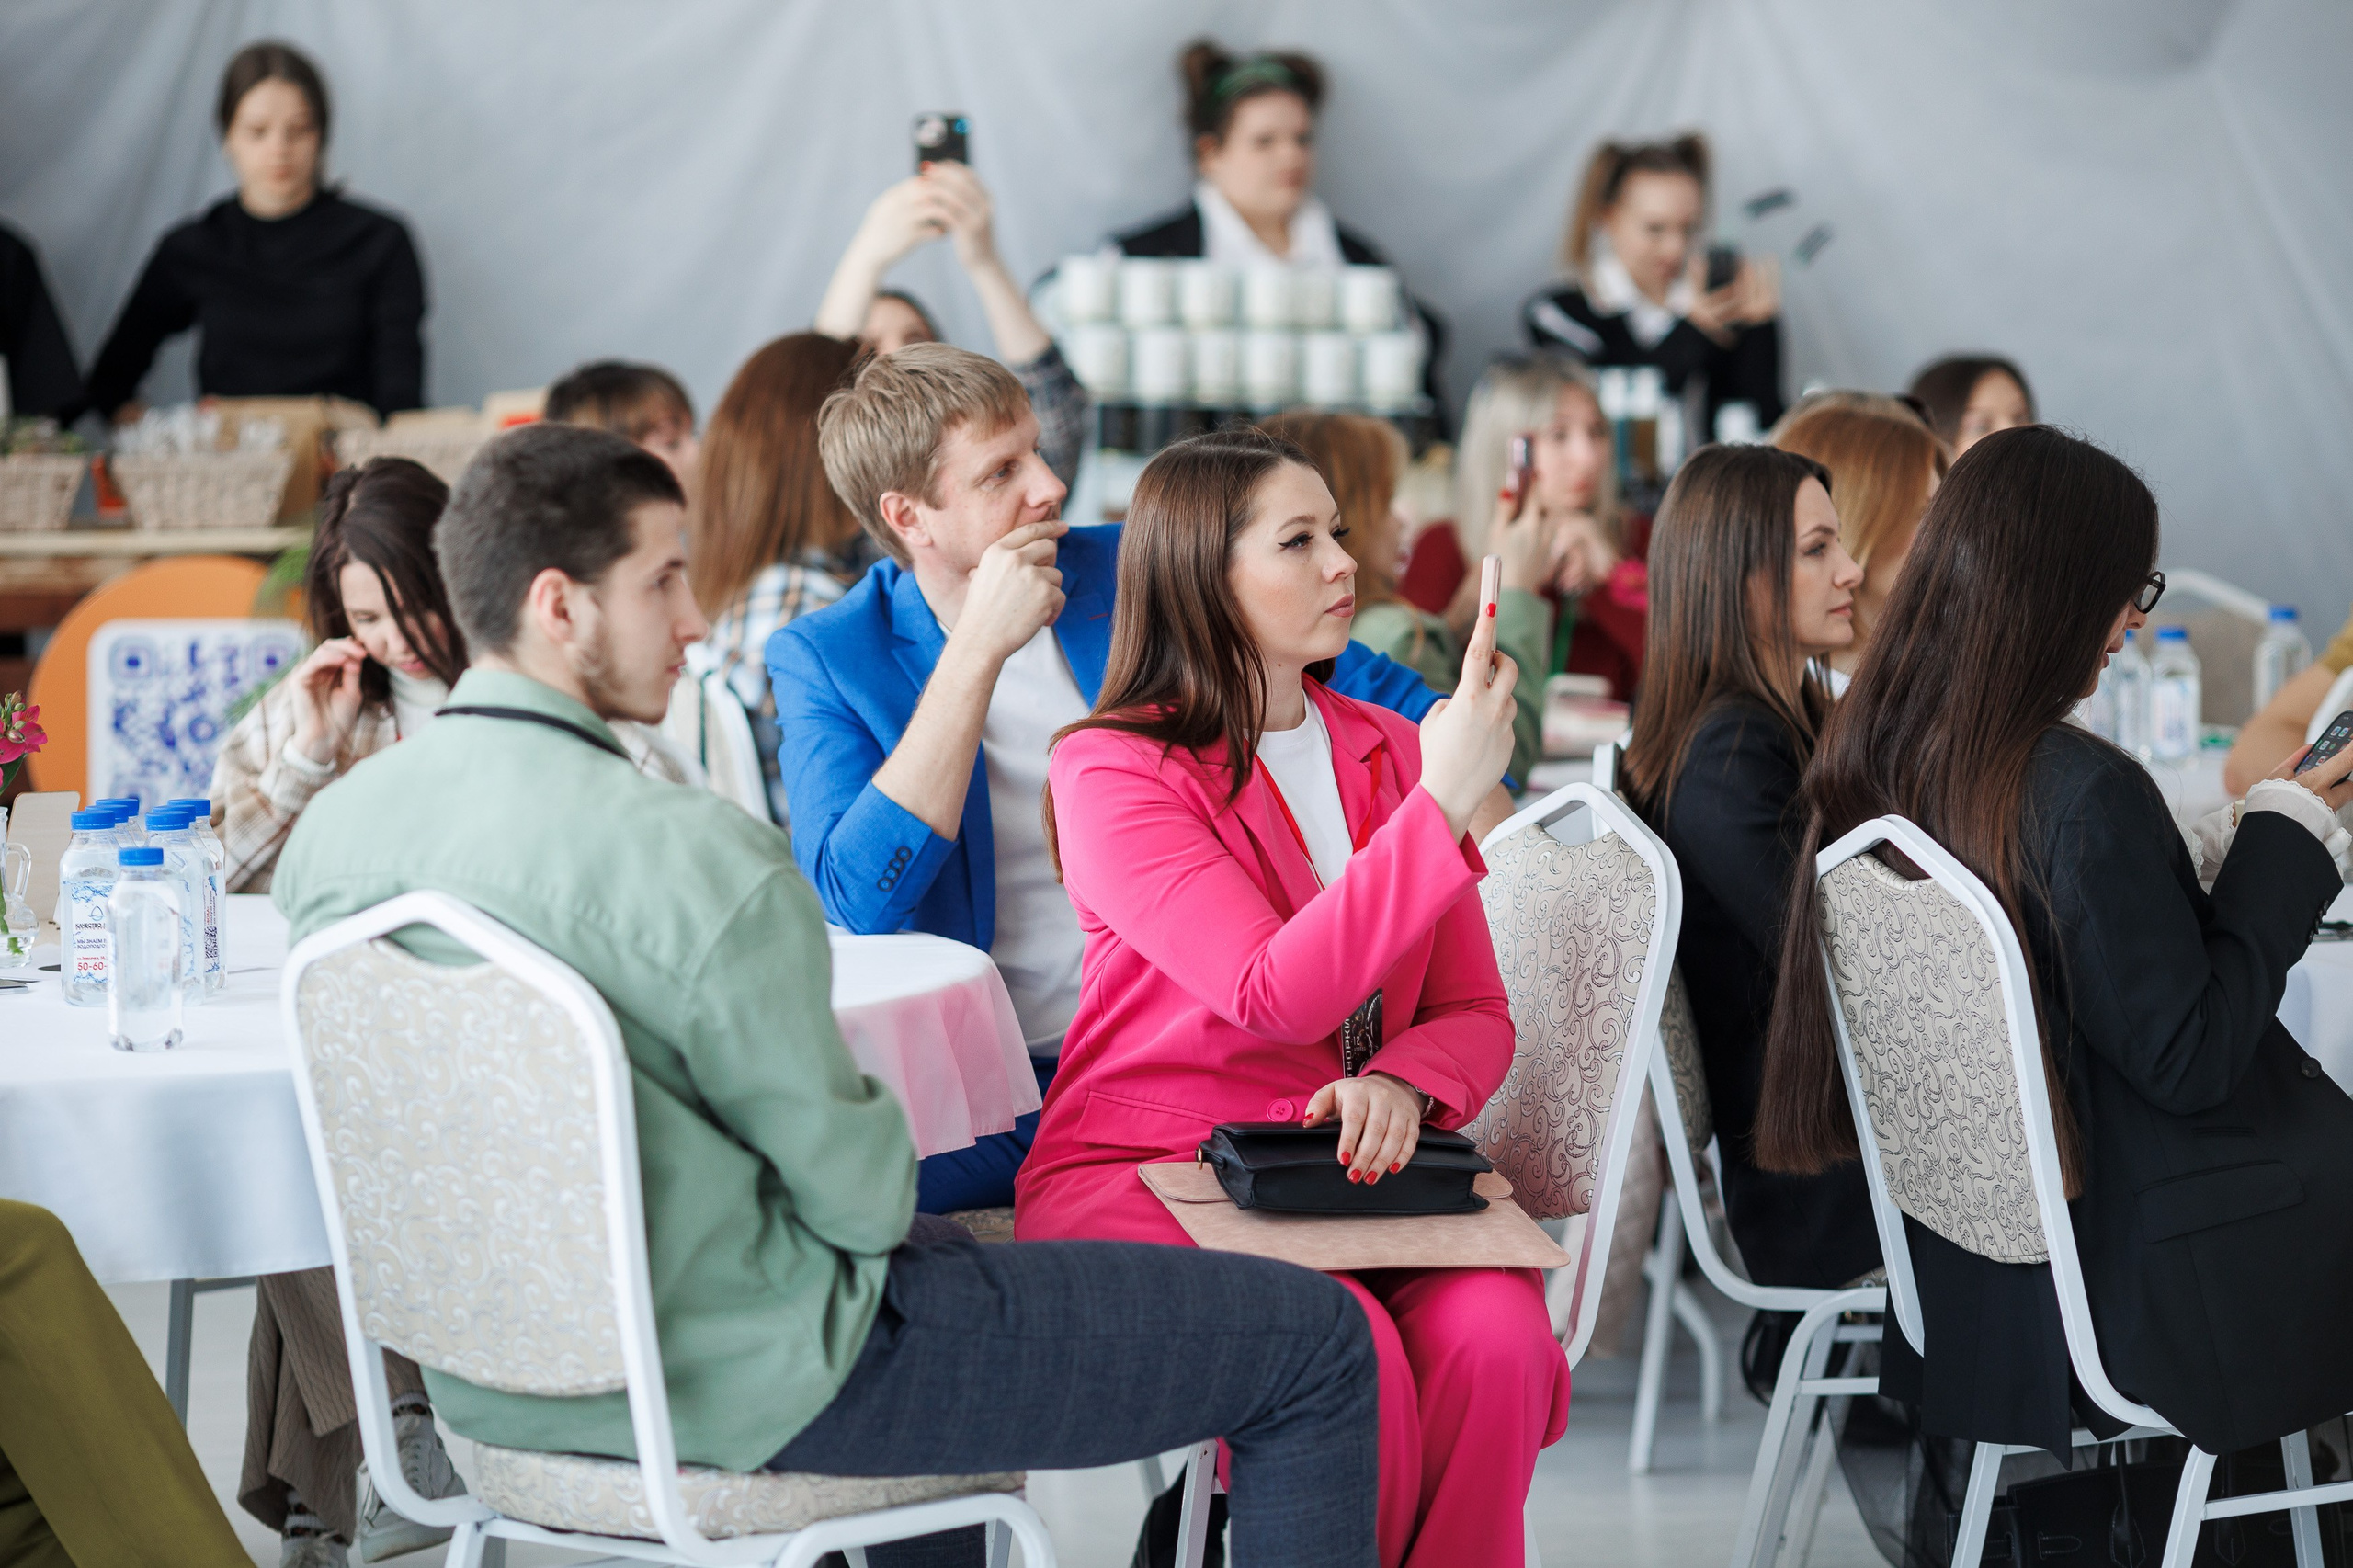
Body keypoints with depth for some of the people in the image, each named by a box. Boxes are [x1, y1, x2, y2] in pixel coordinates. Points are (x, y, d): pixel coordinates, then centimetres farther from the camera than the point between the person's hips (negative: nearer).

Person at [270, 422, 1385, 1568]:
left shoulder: (330, 829, -3)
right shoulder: (695, 858, -26)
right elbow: (855, 1187, -18)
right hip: (737, 1386, -9)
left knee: (940, 1250, 39)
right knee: (1312, 1340, 1)